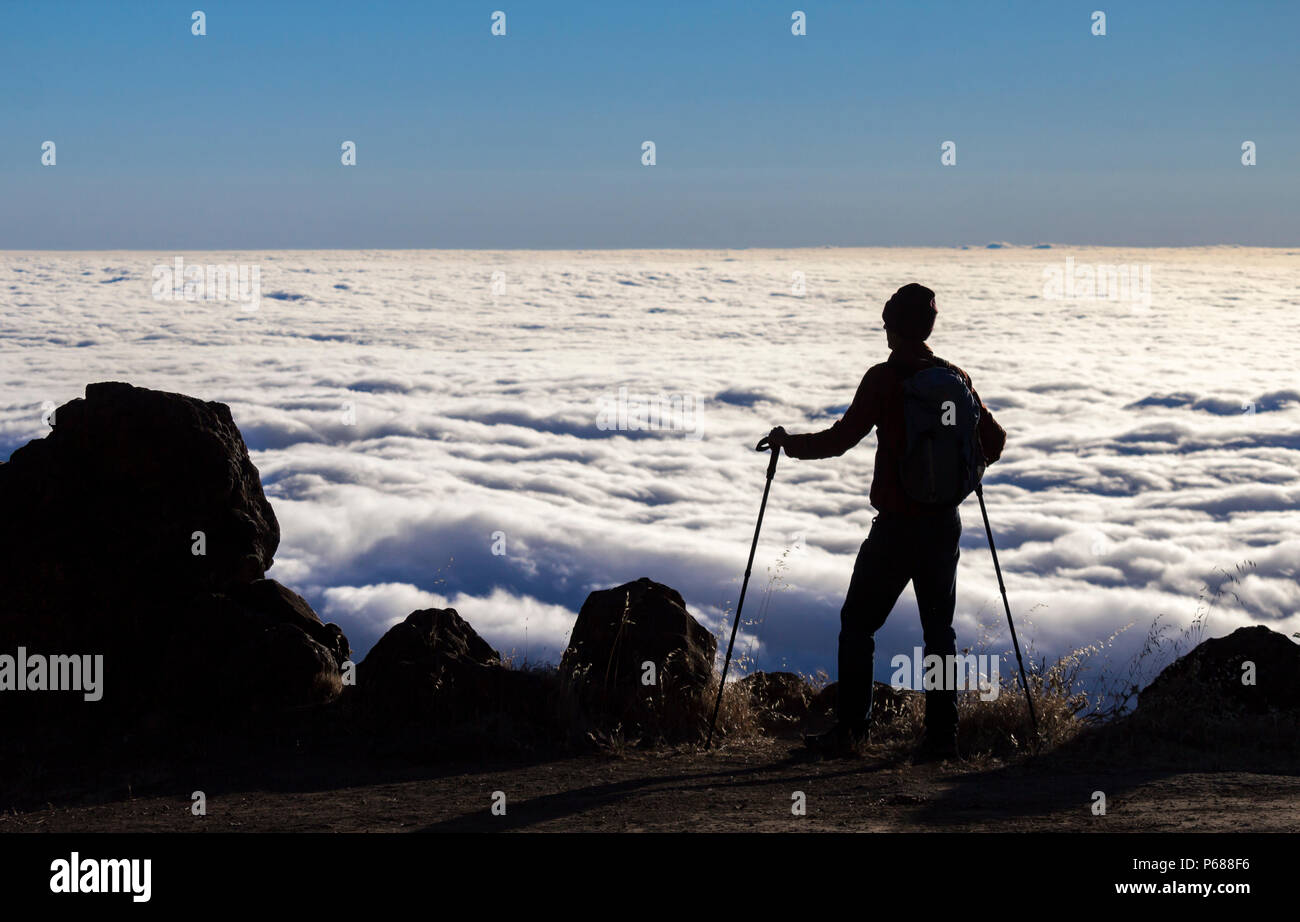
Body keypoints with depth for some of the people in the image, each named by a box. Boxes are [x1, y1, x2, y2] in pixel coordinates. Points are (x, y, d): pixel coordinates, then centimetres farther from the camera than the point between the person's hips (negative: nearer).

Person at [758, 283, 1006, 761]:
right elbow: (994, 438, 8)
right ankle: (942, 735, 8)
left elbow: (841, 439, -12)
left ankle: (851, 727, 4)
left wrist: (788, 442, 3)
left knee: (858, 622, 7)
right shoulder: (955, 378, 5)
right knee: (939, 628, 11)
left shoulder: (884, 379, -11)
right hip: (944, 522, 5)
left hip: (896, 524, -5)